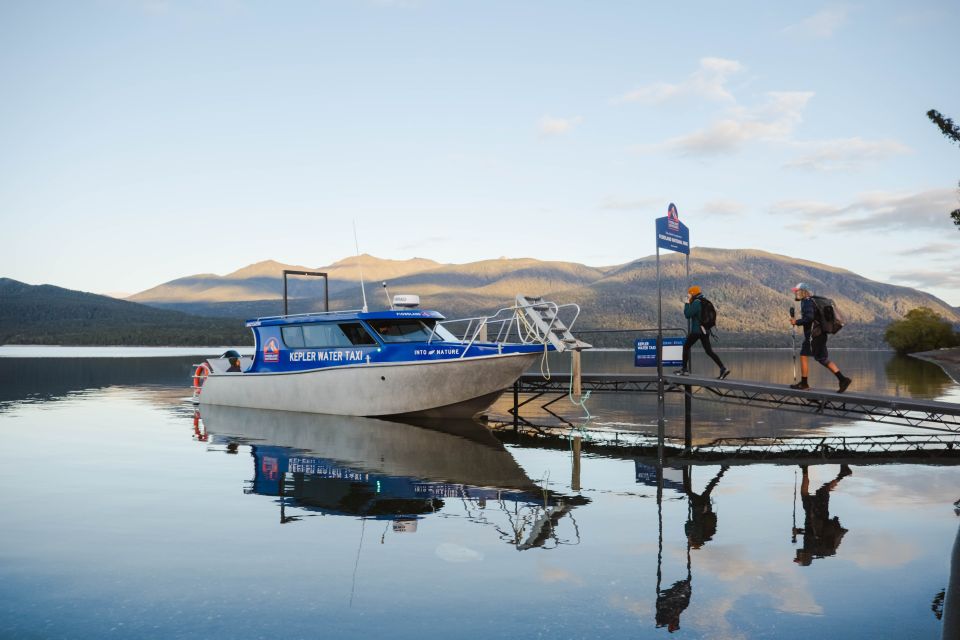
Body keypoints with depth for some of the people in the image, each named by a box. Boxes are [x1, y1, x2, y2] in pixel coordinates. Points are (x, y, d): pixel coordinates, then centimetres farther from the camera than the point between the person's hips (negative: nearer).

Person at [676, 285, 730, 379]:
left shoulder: (696, 303, -13)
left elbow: (687, 314, -16)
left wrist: (687, 304, -6)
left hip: (696, 330, -8)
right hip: (705, 330, 8)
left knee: (686, 347, 8)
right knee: (709, 351, 6)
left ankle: (685, 369, 11)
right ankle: (723, 368, -7)